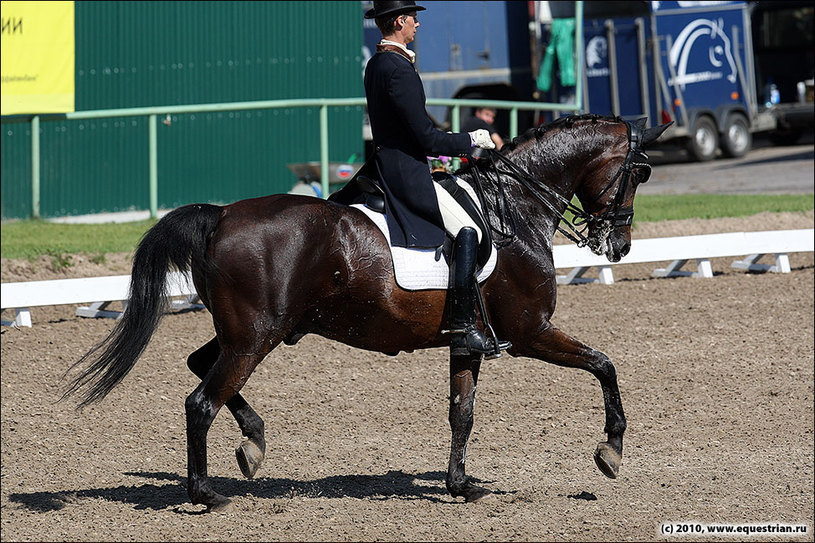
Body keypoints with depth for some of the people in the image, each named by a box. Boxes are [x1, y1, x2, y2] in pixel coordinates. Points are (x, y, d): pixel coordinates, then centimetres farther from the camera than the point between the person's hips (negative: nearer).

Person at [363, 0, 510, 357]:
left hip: (387, 165, 11)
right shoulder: (398, 69, -18)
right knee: (467, 230, -19)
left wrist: (439, 153, 18)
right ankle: (463, 329, -24)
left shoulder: (376, 65, 15)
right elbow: (426, 137, -19)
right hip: (406, 174, -11)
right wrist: (471, 140, -6)